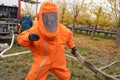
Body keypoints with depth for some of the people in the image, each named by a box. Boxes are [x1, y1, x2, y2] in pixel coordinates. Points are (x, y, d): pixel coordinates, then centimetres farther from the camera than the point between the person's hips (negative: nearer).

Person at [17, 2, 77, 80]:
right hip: (42, 61, -3)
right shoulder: (35, 30, -19)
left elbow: (69, 35, 12)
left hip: (58, 60, 3)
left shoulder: (62, 29, -10)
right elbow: (21, 38, -15)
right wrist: (29, 37, -37)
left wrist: (72, 46, 22)